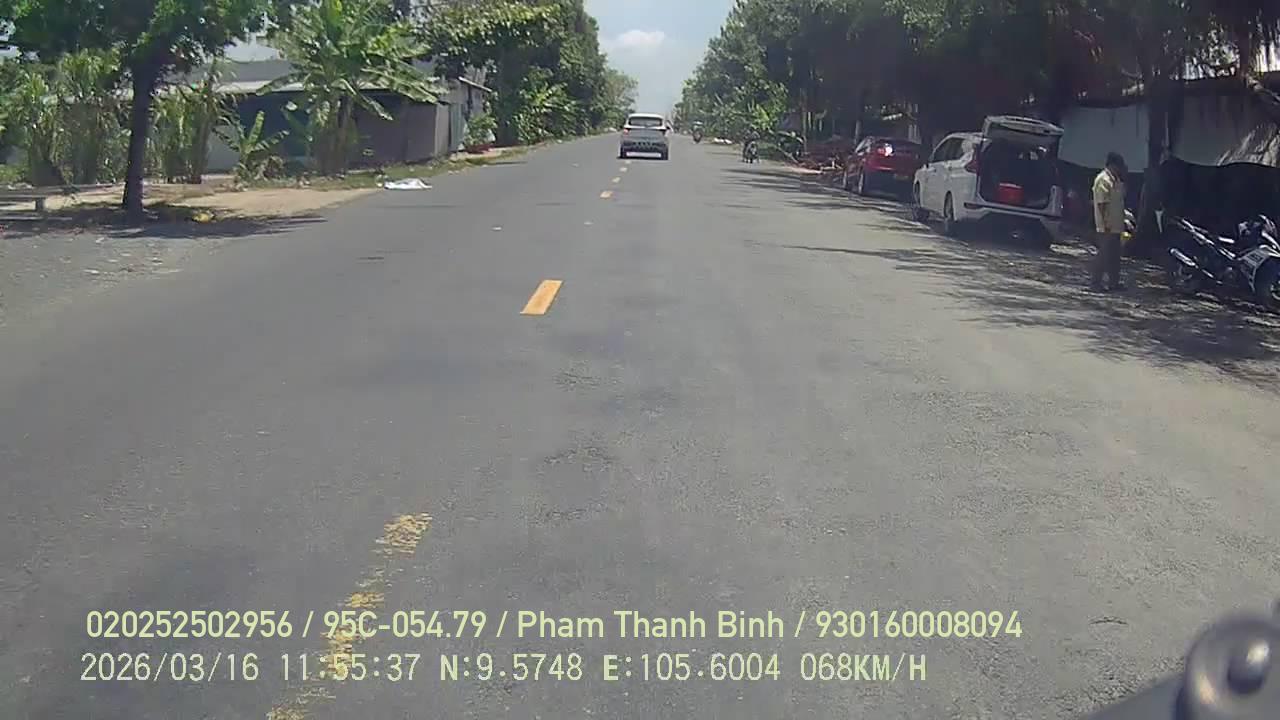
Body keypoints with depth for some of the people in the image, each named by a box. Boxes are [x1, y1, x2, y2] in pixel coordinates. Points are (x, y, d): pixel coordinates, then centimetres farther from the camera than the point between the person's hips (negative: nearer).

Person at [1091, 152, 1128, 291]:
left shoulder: (1115, 180, 15)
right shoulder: (1103, 180, -16)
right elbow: (1101, 204, -21)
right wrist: (1105, 224, -23)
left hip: (1115, 226, 10)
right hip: (1107, 227, -10)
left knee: (1114, 255, 13)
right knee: (1104, 254, -5)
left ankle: (1114, 281, 20)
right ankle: (1096, 282, 1)